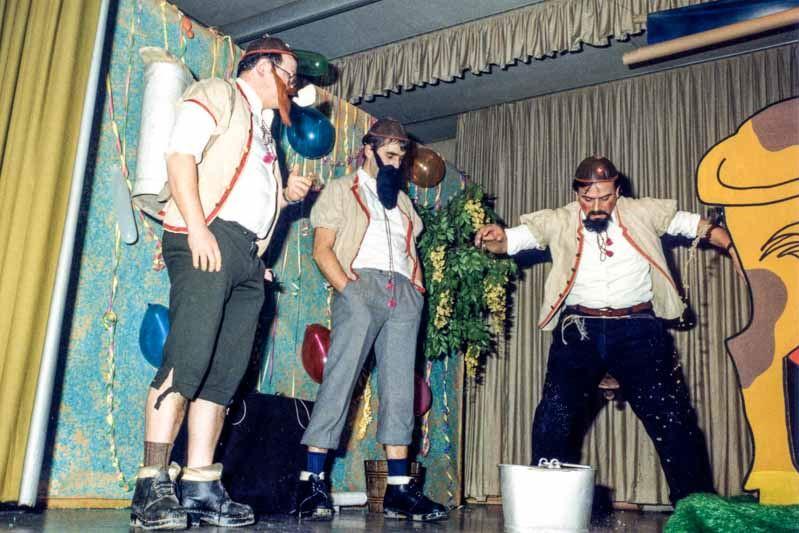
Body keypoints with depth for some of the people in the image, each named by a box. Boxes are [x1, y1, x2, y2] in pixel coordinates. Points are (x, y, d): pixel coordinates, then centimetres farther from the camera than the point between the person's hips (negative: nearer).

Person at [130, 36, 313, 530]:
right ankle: (153, 485, -15)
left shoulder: (264, 127, 31)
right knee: (187, 360, -17)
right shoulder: (217, 95, 8)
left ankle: (200, 486, 2)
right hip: (209, 238, -8)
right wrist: (197, 226, -18)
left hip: (248, 255, 8)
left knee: (225, 373, 1)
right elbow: (181, 156, -7)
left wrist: (286, 194, 14)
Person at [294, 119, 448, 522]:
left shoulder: (402, 201, 28)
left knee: (399, 387, -1)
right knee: (340, 377, -14)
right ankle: (312, 481, -11)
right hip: (362, 285, -5)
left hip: (403, 294, 5)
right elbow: (322, 249, 2)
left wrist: (418, 287, 6)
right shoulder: (341, 190, 13)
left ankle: (399, 488, 0)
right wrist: (347, 288, -11)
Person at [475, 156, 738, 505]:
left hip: (639, 329, 0)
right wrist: (493, 239, -25)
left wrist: (733, 248, 15)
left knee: (672, 416, 0)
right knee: (555, 417, -5)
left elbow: (693, 224, 18)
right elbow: (515, 239, -3)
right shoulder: (558, 222, 2)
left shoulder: (644, 213, 5)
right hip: (579, 330, 0)